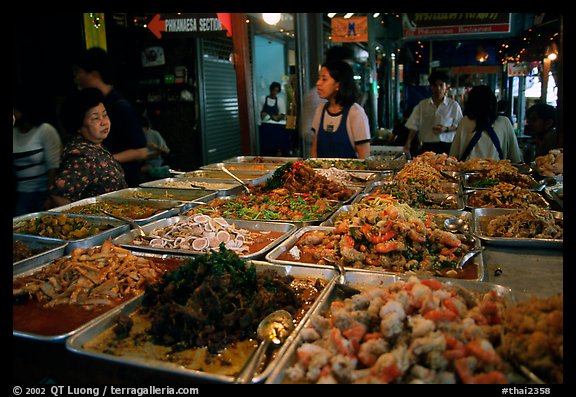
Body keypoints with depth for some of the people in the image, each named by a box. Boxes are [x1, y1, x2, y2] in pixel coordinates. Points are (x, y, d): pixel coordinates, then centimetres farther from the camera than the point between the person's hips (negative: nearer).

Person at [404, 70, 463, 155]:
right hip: (427, 147, 1)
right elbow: (414, 125, 6)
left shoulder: (453, 105, 3)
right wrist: (408, 142, -5)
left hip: (446, 147, -1)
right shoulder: (422, 104, 7)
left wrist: (446, 129, -12)